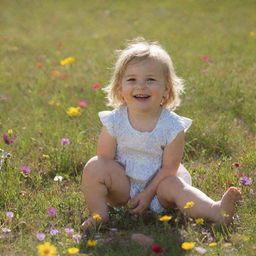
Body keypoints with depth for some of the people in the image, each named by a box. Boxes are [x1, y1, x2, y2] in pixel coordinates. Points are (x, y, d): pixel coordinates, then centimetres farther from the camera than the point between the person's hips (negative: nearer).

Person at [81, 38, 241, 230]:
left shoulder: (173, 126, -14)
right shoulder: (114, 122, -11)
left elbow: (169, 167, -11)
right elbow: (105, 159, -8)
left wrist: (148, 193, -18)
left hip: (156, 185, -1)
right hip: (122, 188, 1)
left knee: (175, 186, -30)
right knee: (94, 166, -23)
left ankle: (216, 211, -50)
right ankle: (98, 214, -15)